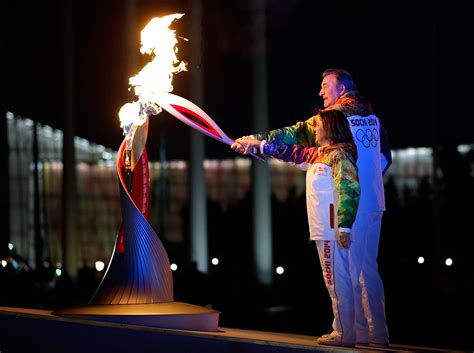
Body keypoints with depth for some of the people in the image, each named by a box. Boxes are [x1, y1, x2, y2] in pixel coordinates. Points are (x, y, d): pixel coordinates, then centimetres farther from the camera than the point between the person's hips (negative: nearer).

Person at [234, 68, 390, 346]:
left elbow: (296, 134, -10)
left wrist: (258, 140, -7)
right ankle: (378, 332, 13)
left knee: (347, 268, -3)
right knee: (367, 267, 12)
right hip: (374, 203, 8)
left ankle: (355, 331, -3)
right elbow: (386, 156, 17)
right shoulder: (373, 118, 14)